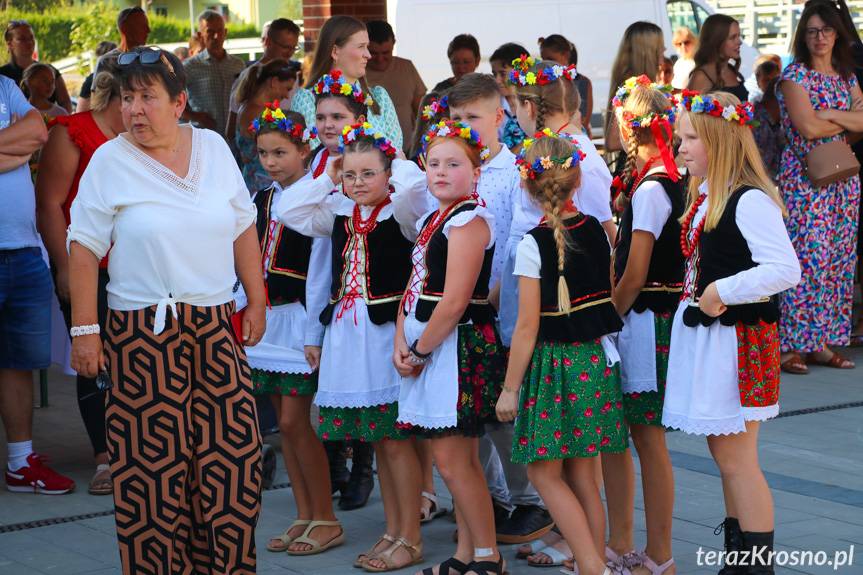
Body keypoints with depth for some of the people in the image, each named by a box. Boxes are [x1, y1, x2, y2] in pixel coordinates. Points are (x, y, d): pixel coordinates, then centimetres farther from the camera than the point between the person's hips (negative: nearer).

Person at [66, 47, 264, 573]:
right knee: (154, 461, -2)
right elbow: (84, 249, -4)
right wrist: (85, 329, -9)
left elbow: (243, 228, 14)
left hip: (216, 326, 3)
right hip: (143, 332, -3)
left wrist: (257, 301, 12)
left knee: (234, 453, 2)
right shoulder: (110, 161, -3)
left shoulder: (213, 148, 7)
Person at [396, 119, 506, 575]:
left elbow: (454, 302, -19)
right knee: (458, 458, 13)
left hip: (459, 344, -9)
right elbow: (415, 288, 14)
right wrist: (401, 344, 0)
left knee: (451, 459, -7)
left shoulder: (468, 219, -13)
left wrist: (420, 351, -11)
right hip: (429, 345, 9)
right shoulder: (432, 221, 17)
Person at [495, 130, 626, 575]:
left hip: (554, 362, -6)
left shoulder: (533, 244, -14)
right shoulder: (596, 230, 4)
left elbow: (528, 326, -14)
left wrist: (510, 387, -8)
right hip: (596, 358, 6)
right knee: (582, 475, 12)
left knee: (544, 473, 2)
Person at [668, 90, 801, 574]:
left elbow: (786, 270, -28)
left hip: (737, 338, -9)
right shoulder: (703, 197, 9)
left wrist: (721, 292, -23)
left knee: (735, 458, -3)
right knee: (725, 453, 16)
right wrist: (697, 299, 6)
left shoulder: (750, 201, -19)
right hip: (702, 335, 9)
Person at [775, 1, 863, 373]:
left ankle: (821, 342, 11)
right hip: (804, 178, -6)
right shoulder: (794, 76, -5)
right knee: (804, 260, -11)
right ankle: (789, 346, -7)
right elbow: (807, 127, -16)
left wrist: (830, 114, -11)